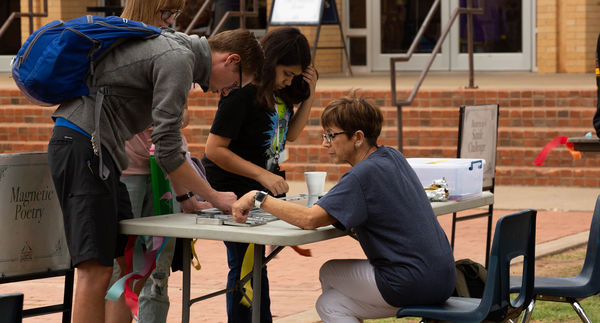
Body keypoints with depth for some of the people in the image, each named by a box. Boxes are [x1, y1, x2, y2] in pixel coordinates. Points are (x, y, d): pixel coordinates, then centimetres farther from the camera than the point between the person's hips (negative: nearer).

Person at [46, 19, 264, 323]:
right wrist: (216, 198, -5)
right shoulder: (179, 59, -12)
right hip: (84, 146, -10)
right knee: (96, 269, -13)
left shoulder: (174, 44, 18)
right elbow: (166, 152, -15)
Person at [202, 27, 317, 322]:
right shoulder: (243, 94, -21)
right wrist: (262, 174, -27)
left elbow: (289, 134, 16)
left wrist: (308, 97, 1)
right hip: (232, 191, -8)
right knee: (244, 265, -6)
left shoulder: (280, 91, 3)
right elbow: (214, 150, -23)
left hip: (263, 187, 8)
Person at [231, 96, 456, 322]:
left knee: (329, 273, 14)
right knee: (329, 304, 17)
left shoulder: (365, 174, -17)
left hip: (412, 284, -9)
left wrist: (258, 198, -16)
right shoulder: (393, 157, 11)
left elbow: (309, 219, -25)